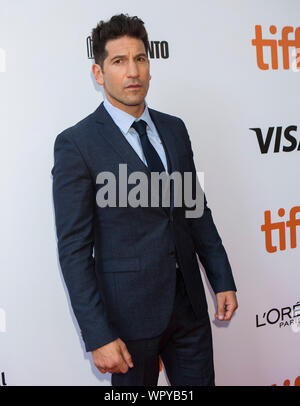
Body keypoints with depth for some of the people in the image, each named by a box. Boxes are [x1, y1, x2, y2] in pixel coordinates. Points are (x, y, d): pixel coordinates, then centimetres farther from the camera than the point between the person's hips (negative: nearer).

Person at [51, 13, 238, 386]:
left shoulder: (174, 129, 6)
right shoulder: (76, 143, -12)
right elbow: (74, 248, -14)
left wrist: (222, 279, 10)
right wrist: (98, 336, -17)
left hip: (188, 304, 5)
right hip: (130, 312, -5)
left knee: (199, 381, 17)